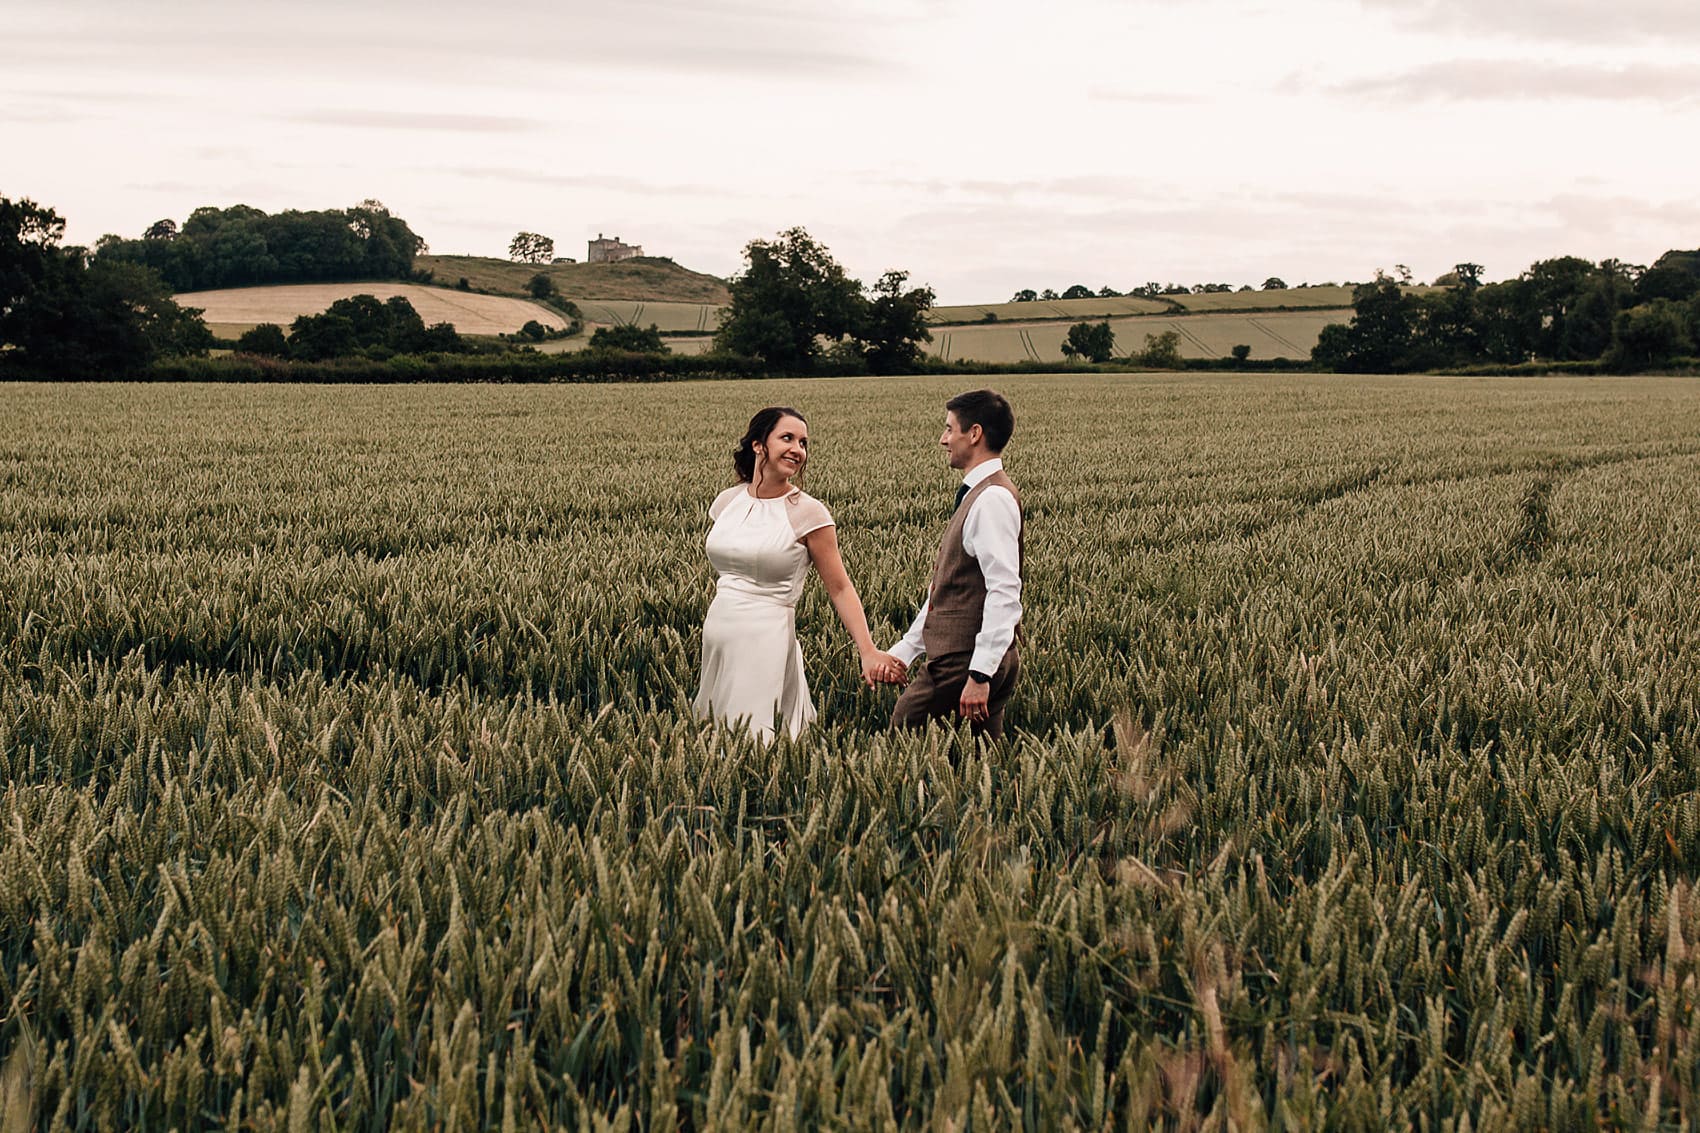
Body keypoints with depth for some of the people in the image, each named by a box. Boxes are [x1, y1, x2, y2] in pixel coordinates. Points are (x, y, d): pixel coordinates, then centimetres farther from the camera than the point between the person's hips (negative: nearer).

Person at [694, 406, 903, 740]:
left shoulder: (807, 513, -9)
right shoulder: (727, 501, 6)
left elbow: (840, 588, -8)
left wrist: (868, 652, -18)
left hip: (766, 640, -6)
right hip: (716, 634, 6)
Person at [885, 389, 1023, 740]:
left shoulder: (993, 498, -15)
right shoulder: (976, 495, 18)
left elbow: (1004, 592, -23)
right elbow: (946, 588, 23)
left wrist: (980, 674, -27)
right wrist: (904, 650, 23)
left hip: (965, 663, -10)